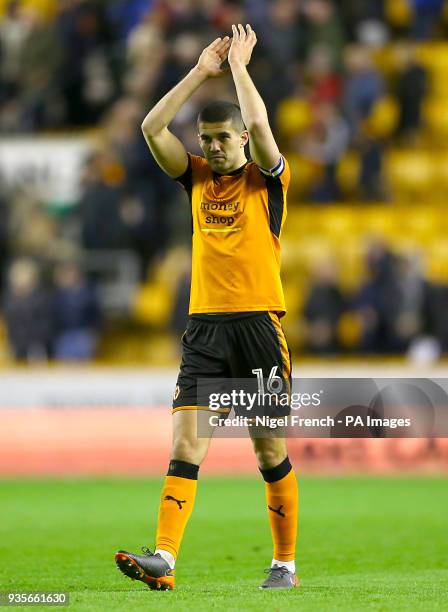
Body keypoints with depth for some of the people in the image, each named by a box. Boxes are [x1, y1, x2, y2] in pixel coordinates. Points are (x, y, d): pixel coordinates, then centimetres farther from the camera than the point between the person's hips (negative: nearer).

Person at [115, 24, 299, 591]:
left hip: (259, 321, -3)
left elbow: (259, 125, -17)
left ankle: (285, 563, 13)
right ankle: (164, 557, -19)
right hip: (205, 324, 3)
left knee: (271, 450, 2)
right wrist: (201, 70, 1)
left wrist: (239, 65, -6)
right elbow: (152, 128, 3)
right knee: (186, 439, -9)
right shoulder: (197, 176, 13)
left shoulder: (267, 178, 2)